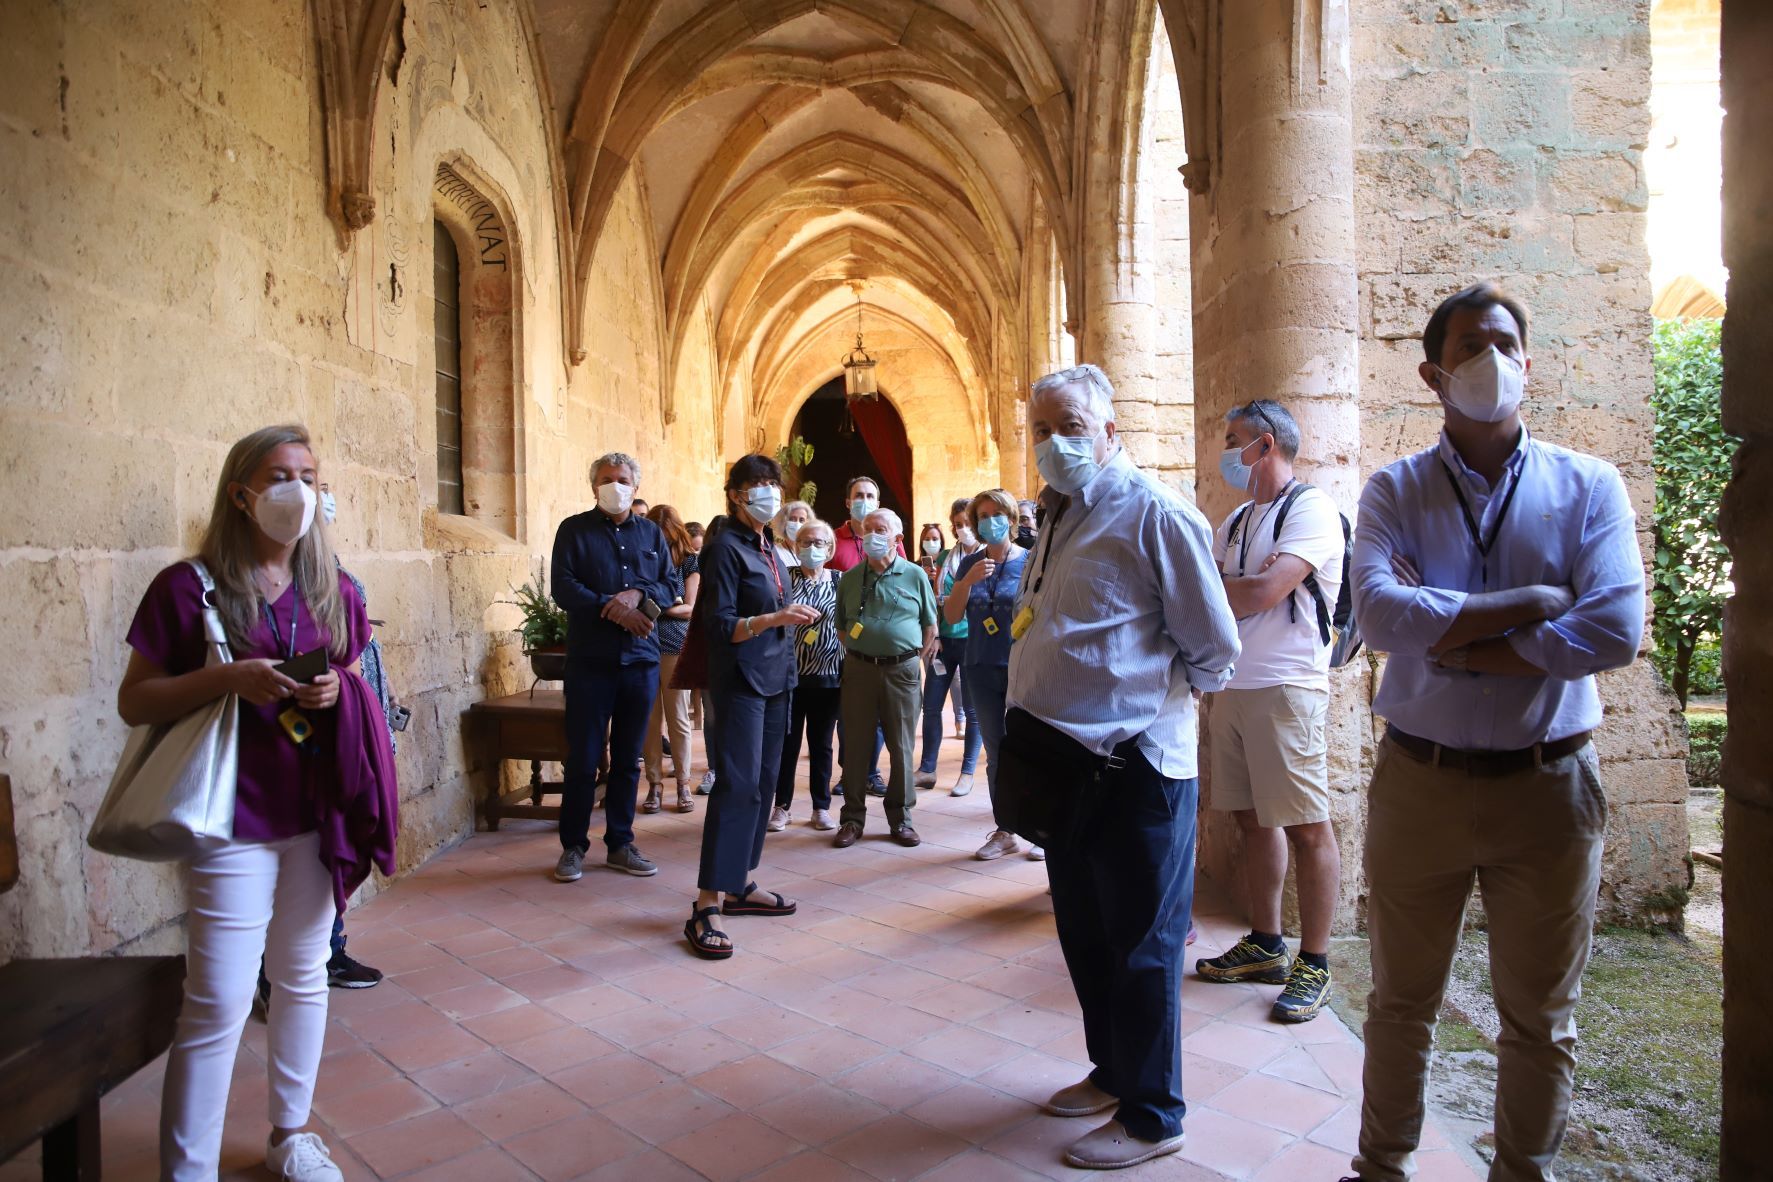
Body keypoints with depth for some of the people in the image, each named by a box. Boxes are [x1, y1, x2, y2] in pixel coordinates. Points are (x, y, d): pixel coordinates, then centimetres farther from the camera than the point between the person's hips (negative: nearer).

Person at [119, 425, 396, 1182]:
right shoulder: (189, 587, -5)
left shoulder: (333, 591, 7)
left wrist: (338, 691, -8)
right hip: (233, 819, -4)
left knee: (303, 977, 15)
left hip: (318, 813, 4)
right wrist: (228, 677, -20)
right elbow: (134, 702, -5)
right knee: (219, 1002, -3)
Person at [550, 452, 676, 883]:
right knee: (582, 759, 1)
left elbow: (669, 588, 8)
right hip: (590, 660, -3)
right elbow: (563, 587, -8)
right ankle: (573, 847, 14)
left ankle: (620, 844, 20)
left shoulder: (651, 533, 14)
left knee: (628, 760, 10)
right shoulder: (574, 529, 3)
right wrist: (612, 609, -17)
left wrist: (638, 595, -12)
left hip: (641, 660, 3)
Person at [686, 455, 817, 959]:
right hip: (740, 681, -8)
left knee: (763, 783, 10)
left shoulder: (768, 547, 15)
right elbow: (720, 625, -17)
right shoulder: (725, 546, -10)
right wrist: (774, 619, -28)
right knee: (737, 785, -13)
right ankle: (707, 907, -11)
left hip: (774, 678, 9)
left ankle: (740, 884, 20)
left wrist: (796, 617, 7)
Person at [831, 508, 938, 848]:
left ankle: (900, 818, 17)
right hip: (859, 667, 2)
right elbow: (840, 625, 15)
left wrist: (917, 659, -3)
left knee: (901, 747, 5)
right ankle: (852, 818, 15)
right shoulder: (850, 578, 8)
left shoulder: (915, 575, 3)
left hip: (902, 669, -1)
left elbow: (930, 624, 5)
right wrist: (854, 653, 3)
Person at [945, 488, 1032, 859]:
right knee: (996, 754, 10)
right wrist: (968, 581, -12)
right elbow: (951, 615, 3)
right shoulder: (970, 563, 8)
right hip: (983, 670, 4)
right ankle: (1004, 832, 19)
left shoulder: (1029, 561, -3)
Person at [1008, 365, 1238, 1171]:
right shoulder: (1059, 517, 13)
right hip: (1066, 762, 9)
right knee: (1084, 932, 20)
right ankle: (1112, 1072, 39)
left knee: (1140, 946, 5)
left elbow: (1214, 644, -12)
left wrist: (1160, 702, 1)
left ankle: (1151, 1117, 22)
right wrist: (1033, 725, 13)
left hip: (1133, 765, -8)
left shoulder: (1153, 513, -14)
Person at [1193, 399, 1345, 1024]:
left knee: (1306, 827, -1)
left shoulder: (1310, 508, -7)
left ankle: (1314, 964, 9)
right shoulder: (1237, 521, 18)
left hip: (1285, 687, -8)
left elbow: (1265, 592, -19)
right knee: (1254, 820, 12)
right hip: (1231, 687, 8)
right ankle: (1265, 946, 24)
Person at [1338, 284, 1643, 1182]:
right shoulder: (1394, 491, 0)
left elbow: (1615, 630, -15)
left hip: (1549, 785, 0)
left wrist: (1455, 641, -16)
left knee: (1539, 1016, 14)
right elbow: (1378, 612, -19)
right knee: (1401, 1001, 15)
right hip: (1418, 780, 0)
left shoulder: (1588, 487, 0)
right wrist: (1531, 604, -17)